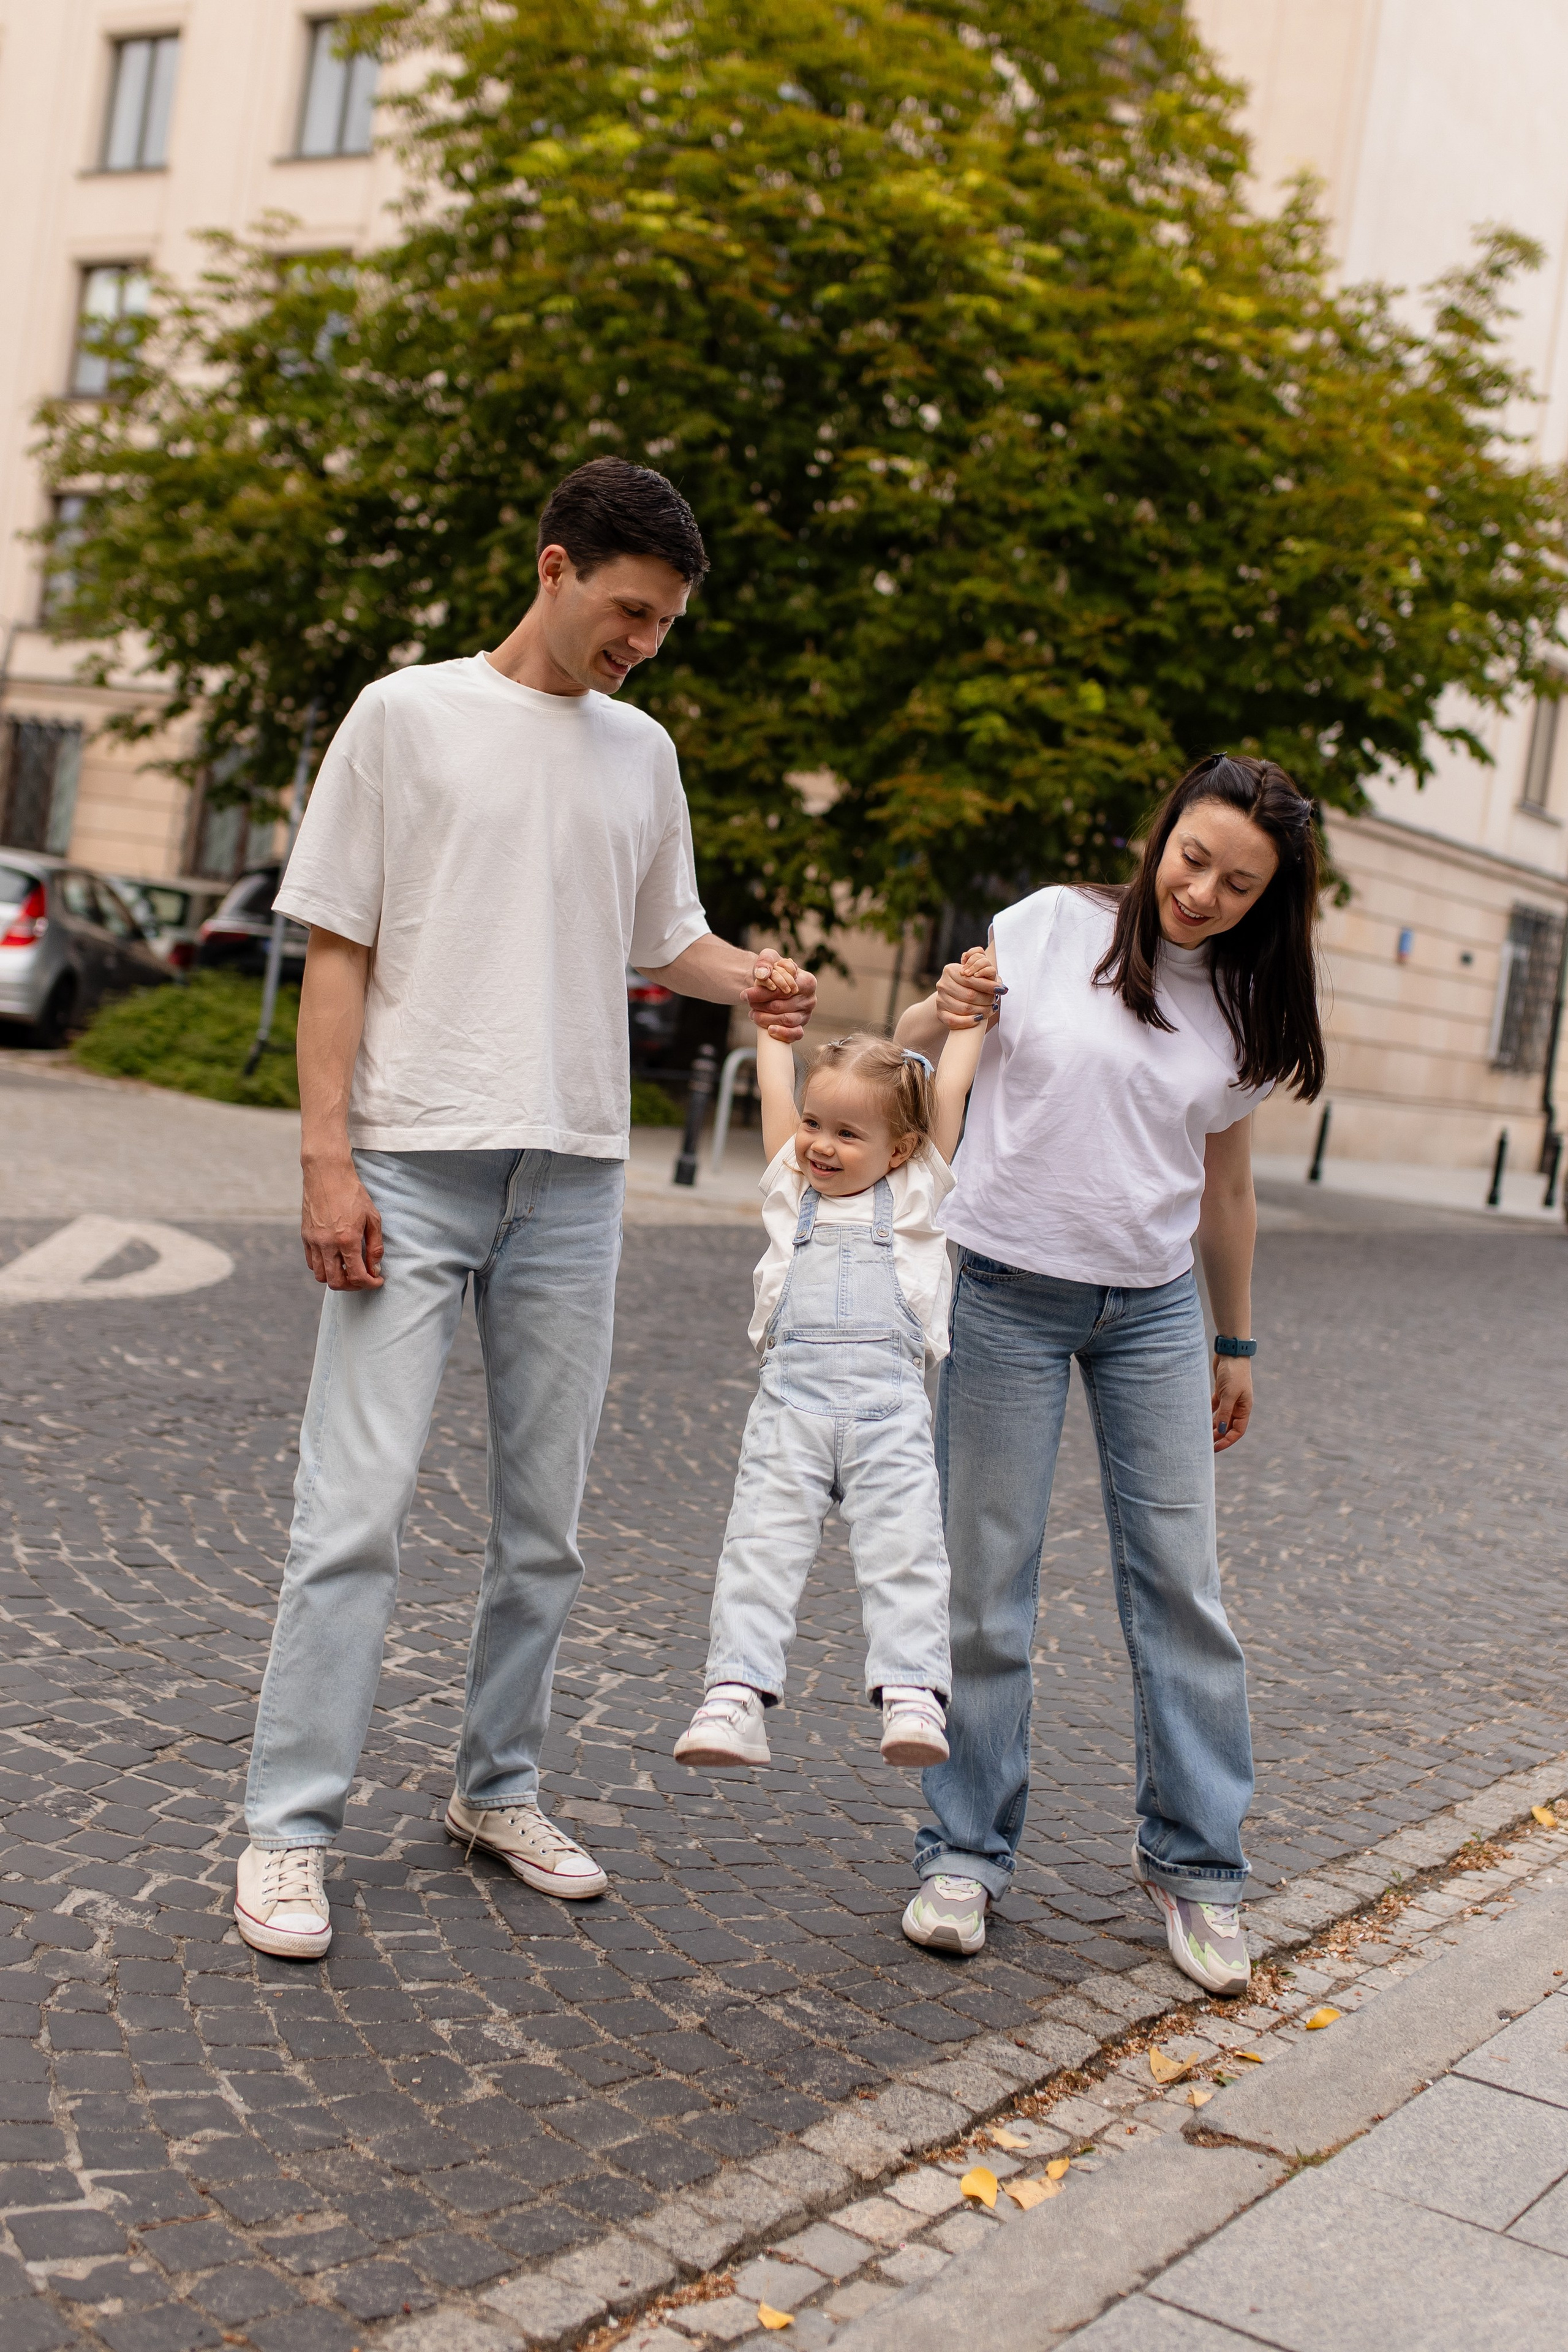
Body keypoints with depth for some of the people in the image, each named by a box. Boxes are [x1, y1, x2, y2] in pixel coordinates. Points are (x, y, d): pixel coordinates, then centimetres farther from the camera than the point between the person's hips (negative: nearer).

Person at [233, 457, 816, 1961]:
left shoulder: (642, 753, 14)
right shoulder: (407, 717, 1)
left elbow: (665, 937, 23)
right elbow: (335, 948, -2)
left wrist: (750, 981, 0)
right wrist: (326, 1157, -10)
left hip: (573, 1175, 5)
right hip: (411, 1164, -5)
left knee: (544, 1518, 10)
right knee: (357, 1506, -7)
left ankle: (500, 1791, 24)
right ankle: (289, 1831, 3)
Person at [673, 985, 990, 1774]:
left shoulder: (915, 1193, 18)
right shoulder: (791, 1189, 22)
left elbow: (947, 1094, 17)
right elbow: (776, 1090, 23)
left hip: (888, 1405, -1)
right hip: (791, 1398, 1)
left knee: (903, 1551, -12)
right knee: (761, 1549, -10)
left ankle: (911, 1695, -16)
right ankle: (736, 1696, -15)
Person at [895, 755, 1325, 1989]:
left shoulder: (1243, 1009, 6)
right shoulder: (1054, 927, -4)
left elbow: (1225, 1189, 14)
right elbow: (916, 1052, 3)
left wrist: (1236, 1345, 17)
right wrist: (941, 1013, -20)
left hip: (1153, 1309, 3)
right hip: (1006, 1293, -2)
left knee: (1182, 1580, 2)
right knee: (989, 1582, 1)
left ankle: (1195, 1858, 17)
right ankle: (967, 1851, 15)